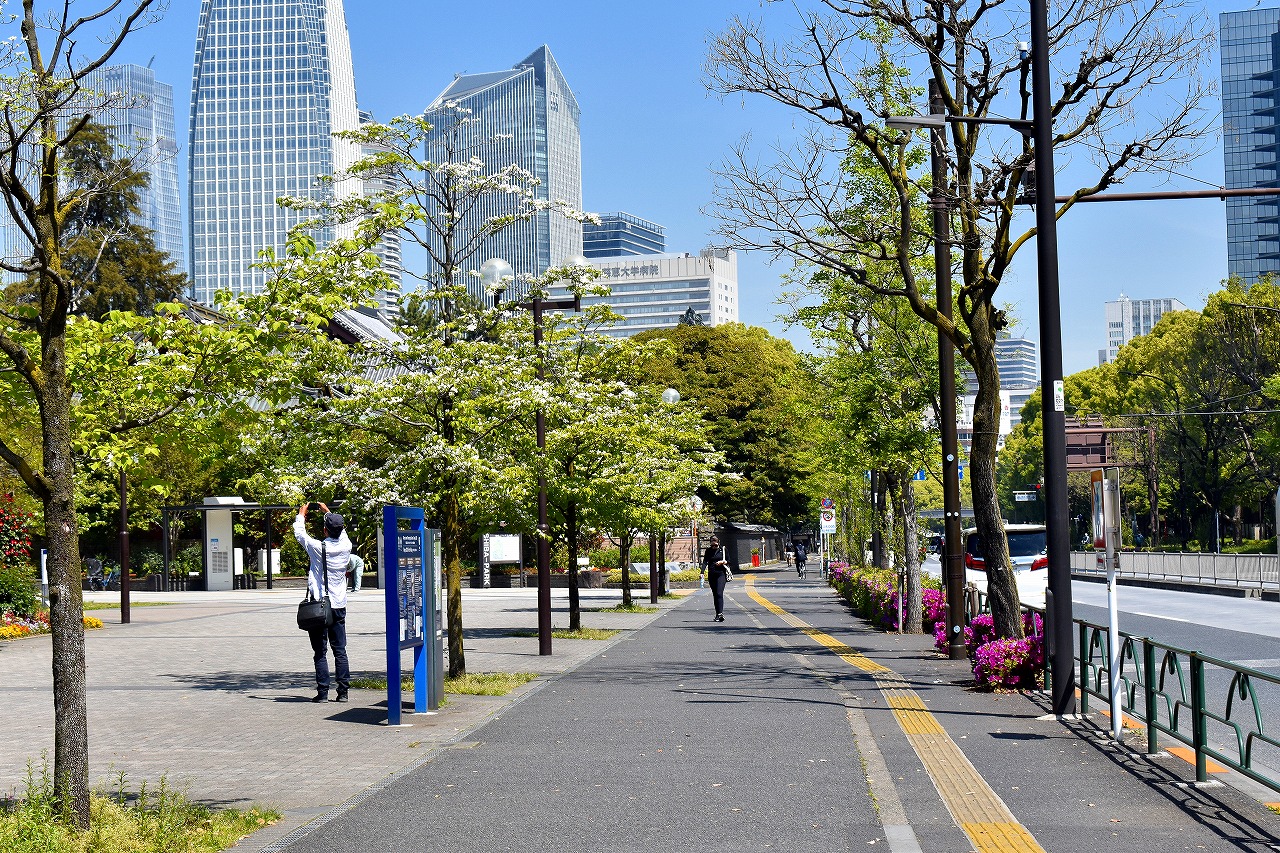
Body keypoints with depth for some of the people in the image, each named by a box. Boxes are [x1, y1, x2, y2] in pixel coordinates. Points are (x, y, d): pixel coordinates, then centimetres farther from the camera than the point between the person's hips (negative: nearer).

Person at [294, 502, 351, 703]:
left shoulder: (318, 547, -12)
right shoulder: (346, 546, -2)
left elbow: (299, 533, 6)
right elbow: (342, 531, 21)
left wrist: (301, 515, 26)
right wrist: (328, 512, 35)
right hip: (339, 606, 3)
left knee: (320, 652, 0)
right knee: (340, 650, 7)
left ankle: (322, 692, -2)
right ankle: (343, 691, 6)